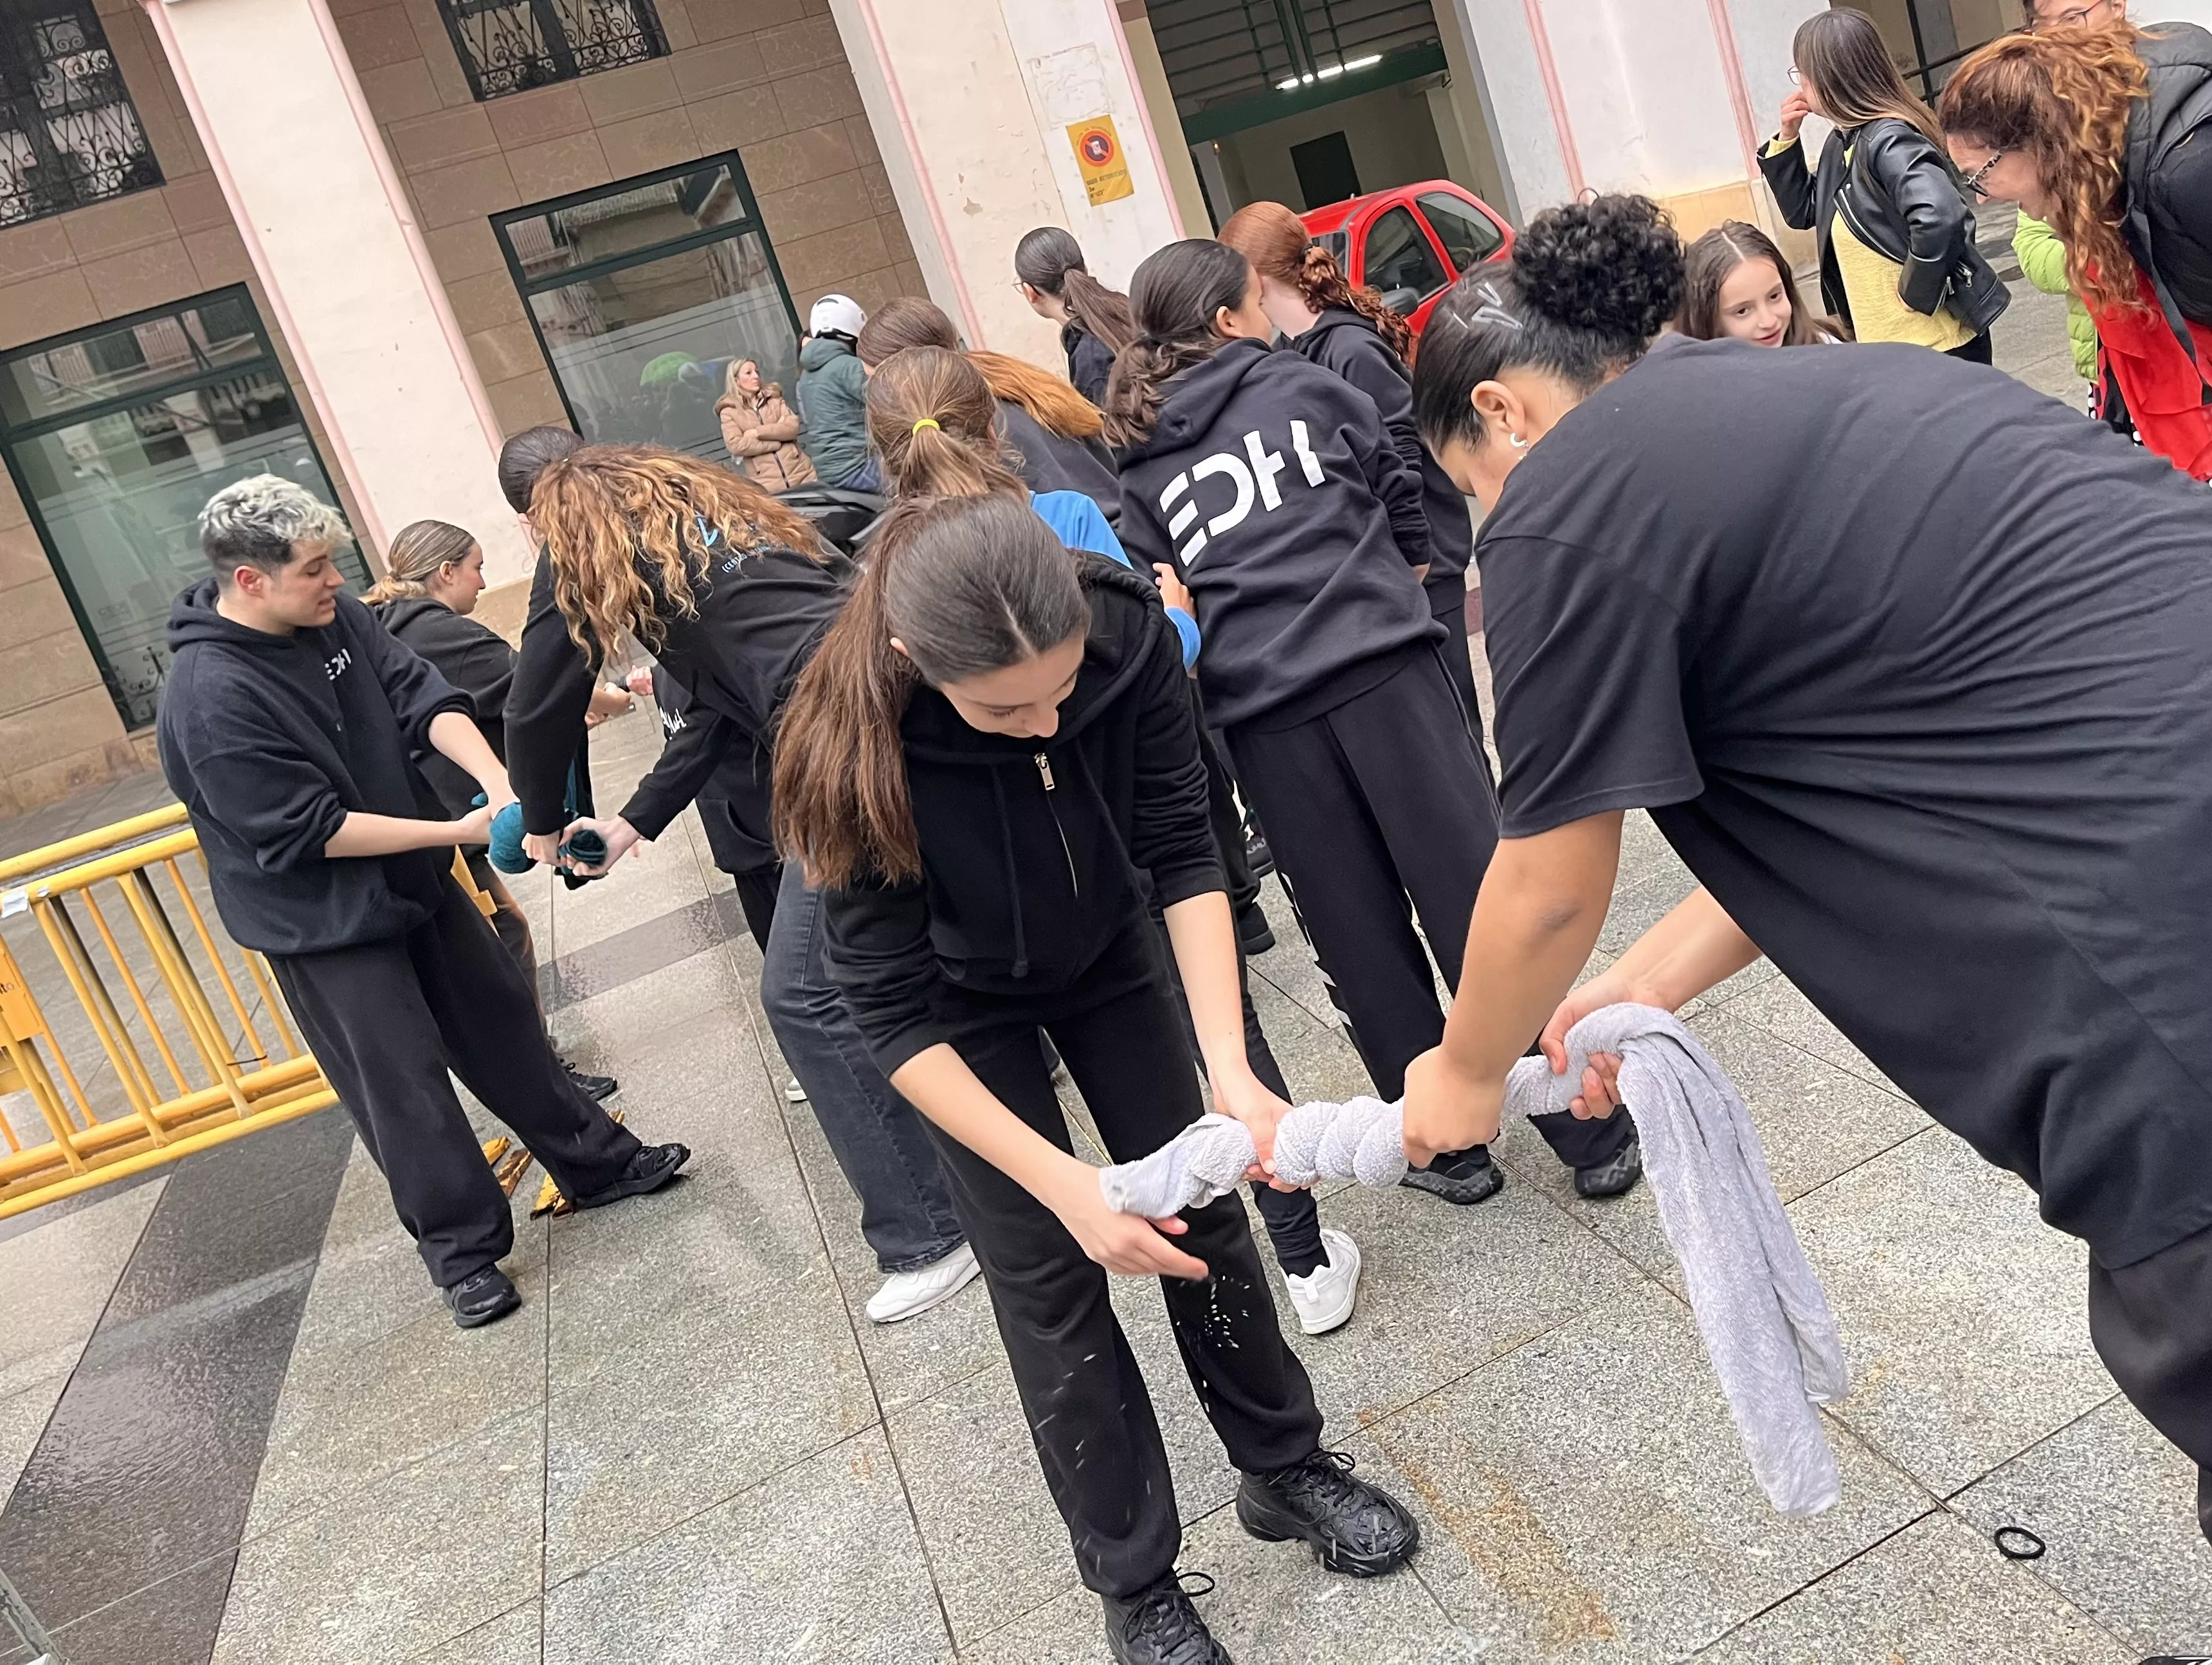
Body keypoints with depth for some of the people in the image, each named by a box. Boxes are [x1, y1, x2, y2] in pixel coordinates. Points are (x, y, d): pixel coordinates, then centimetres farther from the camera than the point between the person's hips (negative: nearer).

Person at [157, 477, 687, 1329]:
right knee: (405, 1090, 3)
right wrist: (454, 831, -23)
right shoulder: (211, 700, -27)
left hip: (414, 878, 7)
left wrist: (496, 781, -26)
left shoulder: (332, 617, -6)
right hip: (324, 924, -7)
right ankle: (462, 1250, 21)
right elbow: (305, 831, -26)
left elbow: (423, 697, -8)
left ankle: (598, 1163, 34)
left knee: (505, 1020, 17)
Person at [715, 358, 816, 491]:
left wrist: (758, 432, -10)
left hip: (800, 472, 3)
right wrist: (778, 441, -7)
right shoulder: (729, 411, 4)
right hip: (766, 483, -3)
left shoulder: (773, 397, 13)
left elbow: (793, 426, 0)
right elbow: (736, 446, -10)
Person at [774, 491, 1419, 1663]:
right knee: (1046, 1272, 0)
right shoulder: (855, 748, -37)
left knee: (1198, 1201, 7)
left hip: (1107, 955, 3)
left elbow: (1183, 855, -24)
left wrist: (1231, 1069, -35)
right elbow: (896, 1014, -31)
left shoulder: (1131, 636, -31)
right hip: (965, 1007, -2)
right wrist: (1063, 1183, -38)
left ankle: (1284, 1468, 31)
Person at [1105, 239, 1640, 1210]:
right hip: (1383, 669, -2)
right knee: (1482, 903, 1)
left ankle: (1447, 1148, 20)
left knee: (1361, 944, 10)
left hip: (1262, 716, 2)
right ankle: (1594, 1137, 7)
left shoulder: (1140, 474, 14)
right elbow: (1404, 507, 16)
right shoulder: (1307, 388, 10)